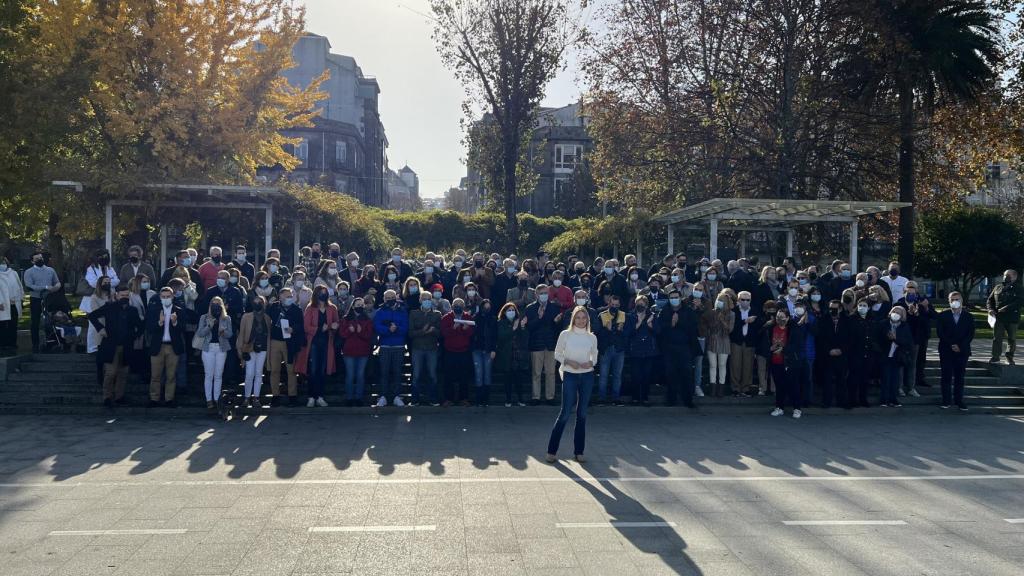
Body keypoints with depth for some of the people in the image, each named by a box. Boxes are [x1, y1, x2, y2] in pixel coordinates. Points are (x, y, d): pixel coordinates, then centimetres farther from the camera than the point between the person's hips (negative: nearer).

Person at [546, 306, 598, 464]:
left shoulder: (592, 337, 4)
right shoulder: (565, 334, -3)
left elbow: (595, 356, 12)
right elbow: (557, 354, 3)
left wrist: (591, 363, -9)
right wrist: (568, 361, -14)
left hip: (587, 376, 3)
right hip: (570, 375, -3)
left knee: (582, 414, 7)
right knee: (565, 412, -6)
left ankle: (578, 451, 15)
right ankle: (552, 450, 4)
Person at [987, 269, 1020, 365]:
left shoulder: (1017, 288, 0)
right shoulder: (998, 287, 12)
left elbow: (1018, 302, -14)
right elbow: (989, 300, 16)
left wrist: (1006, 308, -23)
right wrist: (990, 309, -4)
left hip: (1012, 318, -2)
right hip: (998, 317, 2)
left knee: (1012, 338, 7)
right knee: (996, 337, 0)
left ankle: (1009, 357, 19)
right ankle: (995, 357, 4)